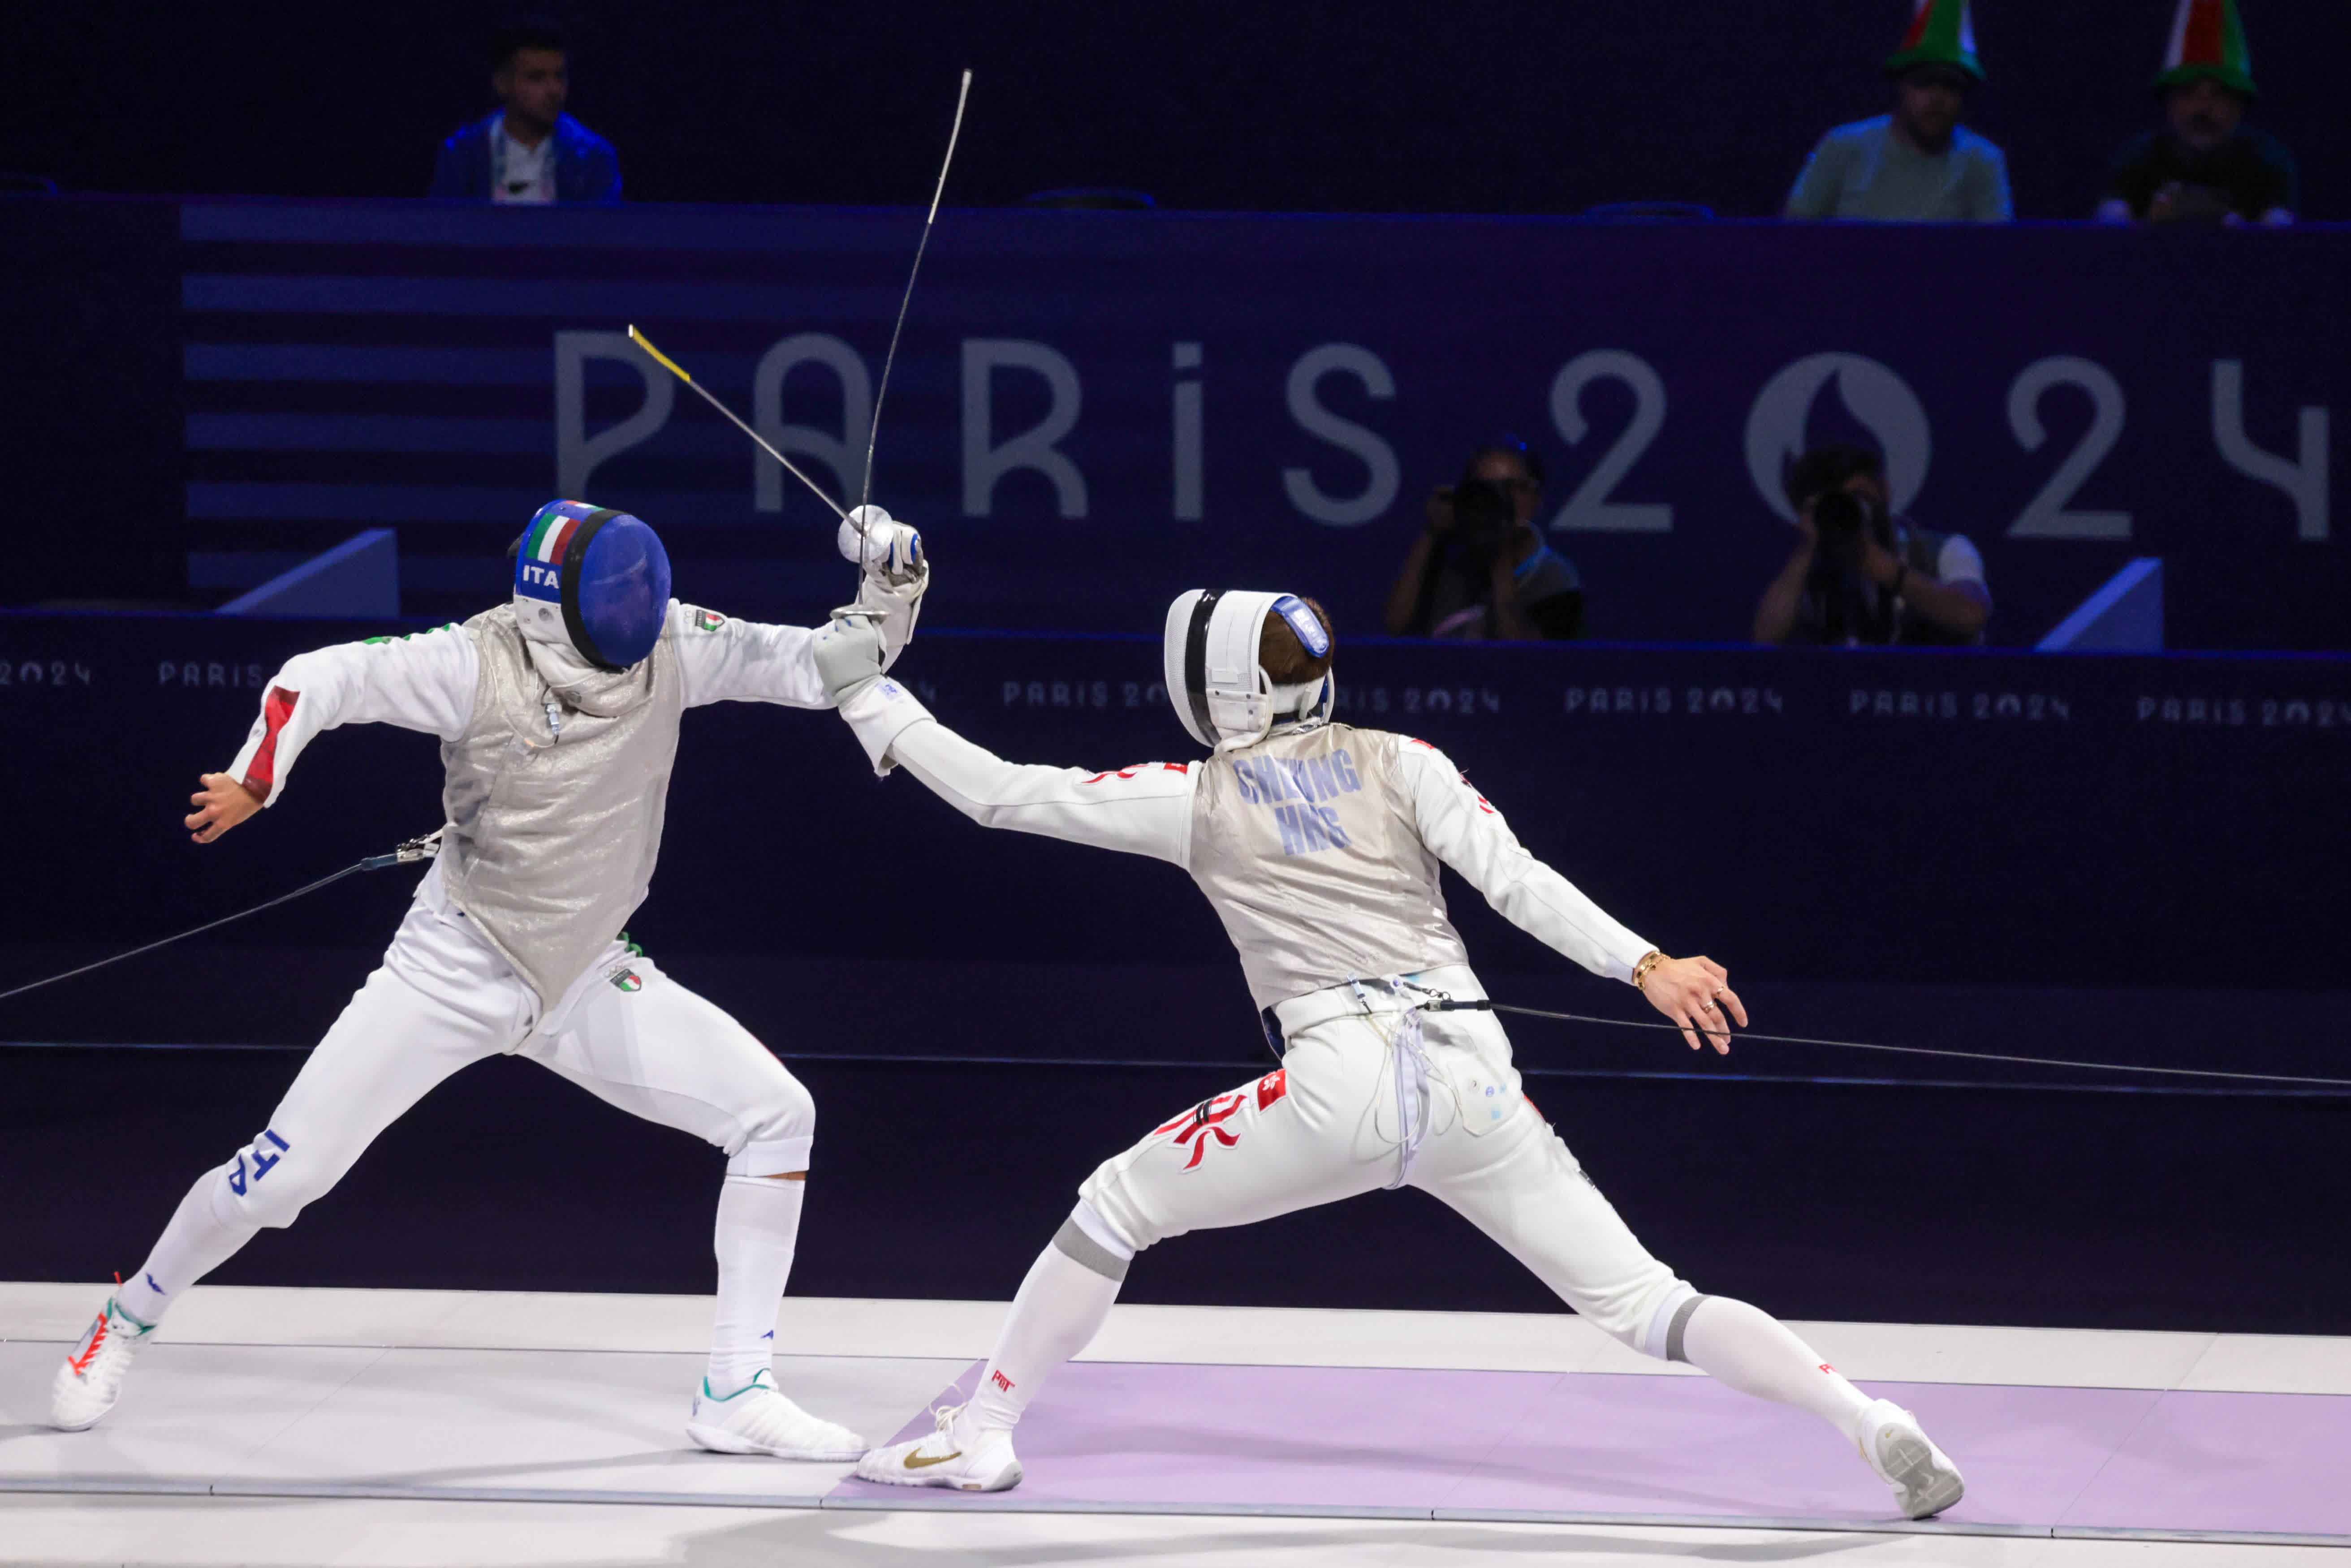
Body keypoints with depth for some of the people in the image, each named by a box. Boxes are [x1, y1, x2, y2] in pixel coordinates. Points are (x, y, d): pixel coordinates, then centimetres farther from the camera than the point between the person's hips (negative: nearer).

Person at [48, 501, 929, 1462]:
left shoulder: (667, 647, -10)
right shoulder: (481, 666, -22)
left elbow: (819, 668, -8)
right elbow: (319, 680, -20)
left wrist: (887, 600, -27)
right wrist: (255, 779, -37)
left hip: (586, 983, 4)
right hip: (455, 974, -4)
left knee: (777, 1118, -11)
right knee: (282, 1178, -8)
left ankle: (736, 1392, -4)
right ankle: (127, 1323, 21)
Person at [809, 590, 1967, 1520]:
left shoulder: (1196, 796, 11)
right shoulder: (1397, 761, 15)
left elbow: (998, 794, 13)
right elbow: (1517, 882, -1)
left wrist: (869, 700, 24)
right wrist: (1645, 968, -8)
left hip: (1342, 1085, -3)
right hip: (1471, 1084, 3)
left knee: (1113, 1210, 18)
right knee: (1645, 1308, 4)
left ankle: (979, 1438, 16)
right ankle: (1873, 1428, -14)